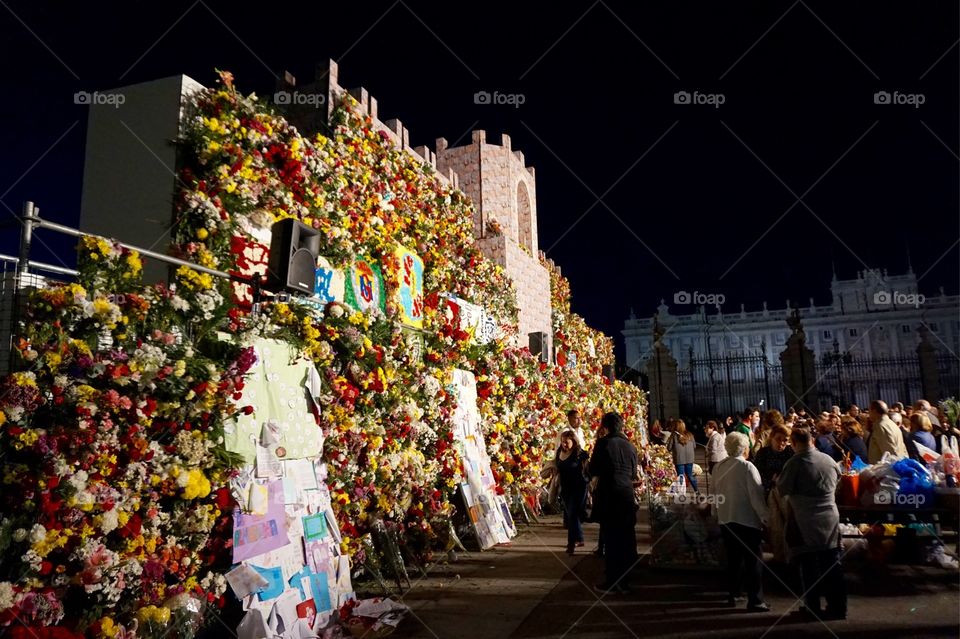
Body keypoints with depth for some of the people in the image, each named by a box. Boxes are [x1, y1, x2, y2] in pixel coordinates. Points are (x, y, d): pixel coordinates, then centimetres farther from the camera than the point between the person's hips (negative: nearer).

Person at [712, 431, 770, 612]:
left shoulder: (720, 467, 2)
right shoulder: (747, 467, -14)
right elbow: (756, 495, -15)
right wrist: (764, 516, -6)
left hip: (725, 519, 6)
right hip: (746, 519, -6)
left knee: (734, 558, 17)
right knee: (753, 560, 3)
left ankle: (732, 594, 25)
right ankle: (755, 600, 4)